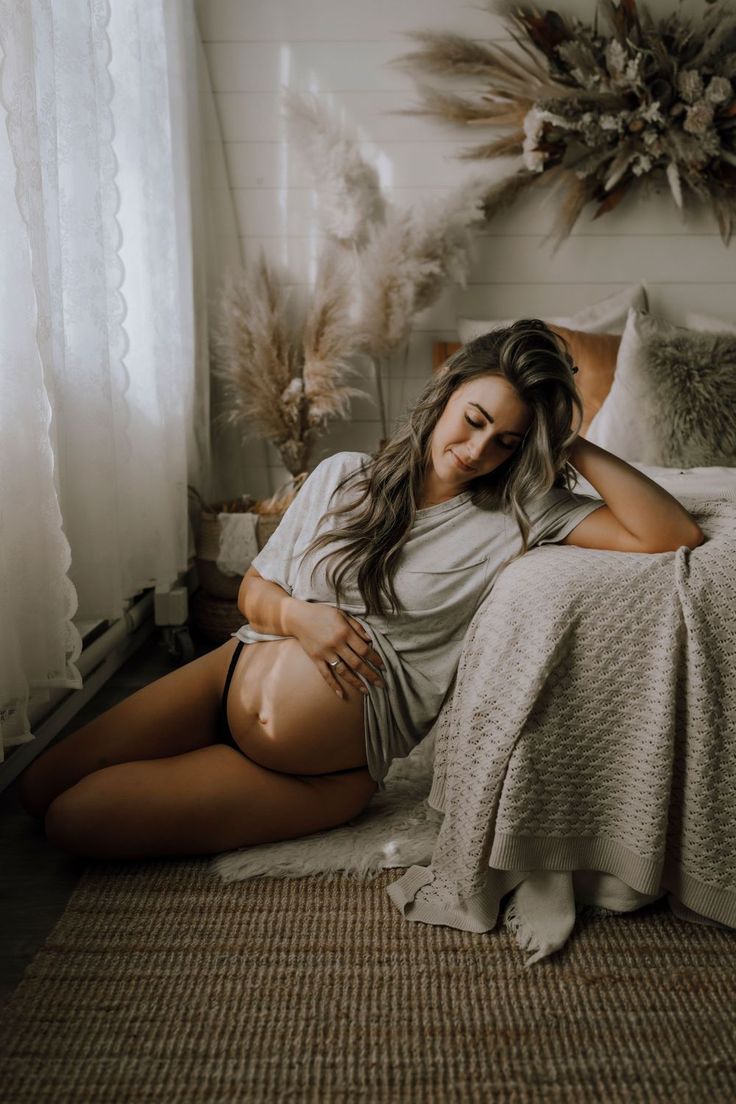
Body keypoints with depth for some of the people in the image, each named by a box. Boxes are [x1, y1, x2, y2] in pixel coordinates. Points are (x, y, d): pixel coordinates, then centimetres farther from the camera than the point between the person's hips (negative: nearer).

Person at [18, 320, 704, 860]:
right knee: (40, 785, 3)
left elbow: (674, 536, -15)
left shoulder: (520, 513, -6)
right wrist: (295, 614, -16)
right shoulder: (344, 476, 2)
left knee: (76, 821, -12)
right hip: (248, 663, 5)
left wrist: (576, 448, -13)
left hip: (348, 738, -4)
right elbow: (254, 588, 7)